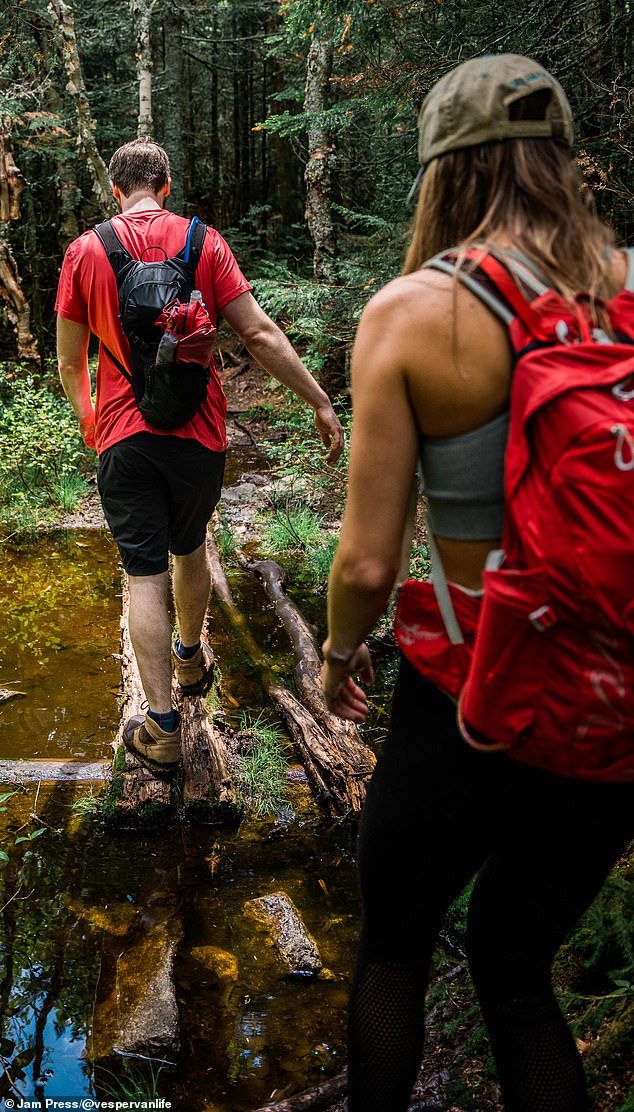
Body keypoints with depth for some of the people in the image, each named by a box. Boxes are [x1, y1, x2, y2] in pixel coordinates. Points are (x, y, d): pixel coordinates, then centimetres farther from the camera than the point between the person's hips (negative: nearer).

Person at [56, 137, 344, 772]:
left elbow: (70, 363, 4)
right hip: (198, 432, 1)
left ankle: (161, 726, 3)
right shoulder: (203, 243, -2)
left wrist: (87, 421, 23)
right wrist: (320, 403, -1)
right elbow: (259, 335, -7)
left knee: (144, 573, 2)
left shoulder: (85, 251, -1)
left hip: (123, 437, -1)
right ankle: (191, 659, 44)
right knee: (189, 549, 22)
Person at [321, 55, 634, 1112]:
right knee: (513, 965, 29)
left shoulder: (409, 311, -14)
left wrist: (338, 651, 7)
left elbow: (367, 562, -14)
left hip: (473, 715, -3)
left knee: (392, 949, 27)